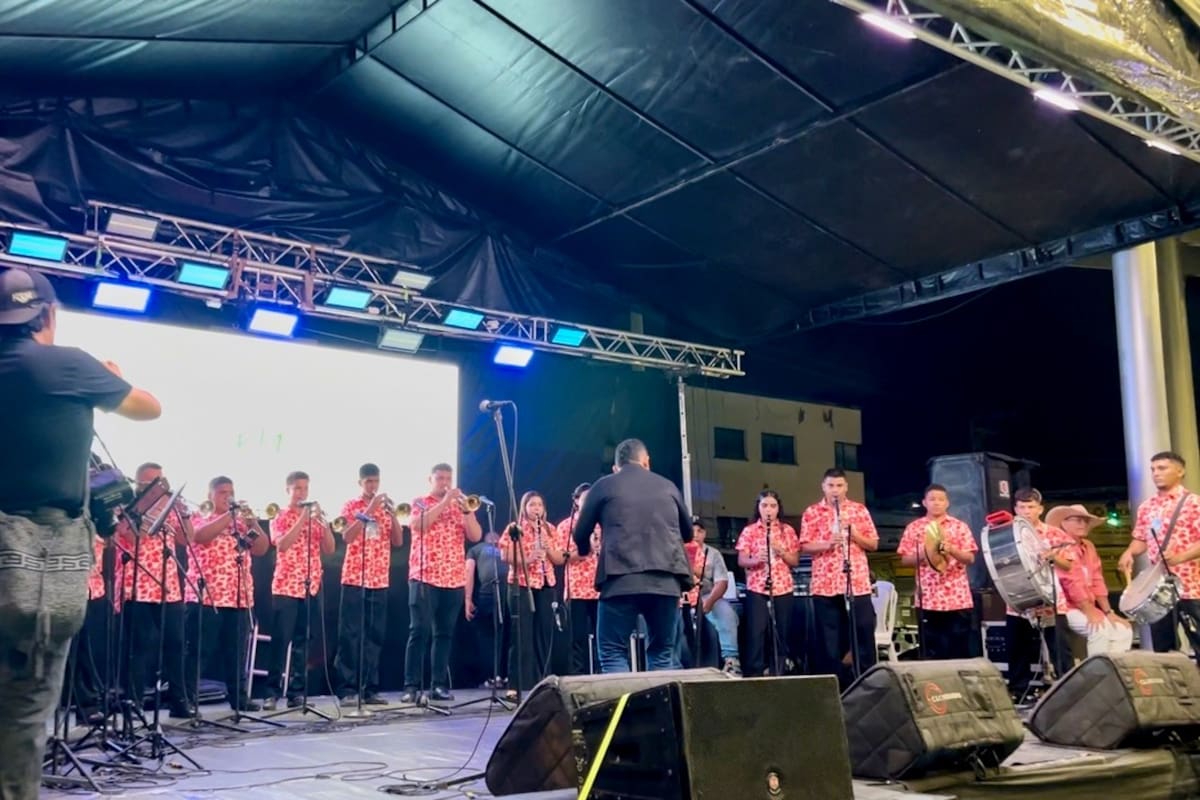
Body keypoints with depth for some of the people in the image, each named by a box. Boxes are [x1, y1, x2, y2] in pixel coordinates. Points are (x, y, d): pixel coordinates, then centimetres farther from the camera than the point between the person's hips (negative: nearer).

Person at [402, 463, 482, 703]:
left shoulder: (460, 506, 15)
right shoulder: (420, 502, 7)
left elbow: (476, 536, 3)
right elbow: (419, 524, -15)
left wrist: (466, 510, -11)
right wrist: (445, 502, -15)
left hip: (454, 579, 4)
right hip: (424, 577, -3)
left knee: (444, 633, 5)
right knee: (420, 631, -8)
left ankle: (439, 685, 9)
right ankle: (412, 686, -8)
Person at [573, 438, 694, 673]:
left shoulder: (604, 486, 9)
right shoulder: (668, 486, 17)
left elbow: (580, 536, 16)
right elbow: (688, 533, 29)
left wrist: (586, 550, 38)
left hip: (621, 581, -3)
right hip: (667, 581, 3)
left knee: (613, 654, 2)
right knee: (661, 654, 13)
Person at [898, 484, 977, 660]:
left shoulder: (960, 527, 5)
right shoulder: (913, 528, 5)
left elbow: (970, 559, 1)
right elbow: (905, 559, 5)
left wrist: (951, 550, -16)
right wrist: (921, 555, -14)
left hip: (958, 598, 0)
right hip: (928, 598, 0)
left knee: (960, 650, 4)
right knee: (930, 651, 4)